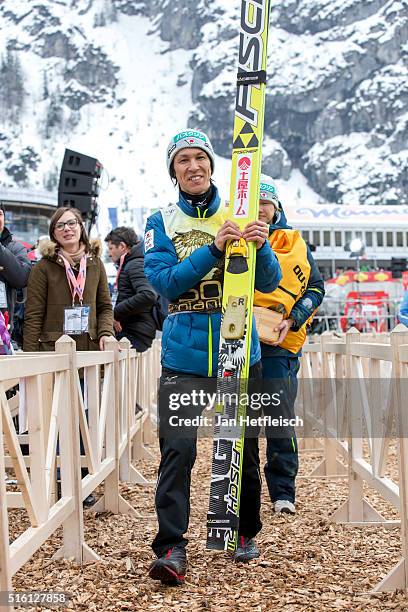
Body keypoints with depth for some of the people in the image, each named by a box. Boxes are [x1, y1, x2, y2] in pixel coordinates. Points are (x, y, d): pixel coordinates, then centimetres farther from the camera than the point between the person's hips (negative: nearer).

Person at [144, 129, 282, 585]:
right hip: (183, 355, -1)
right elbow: (166, 283, -10)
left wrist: (261, 247, -21)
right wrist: (213, 248, -21)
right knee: (177, 450, -12)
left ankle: (246, 533, 28)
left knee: (242, 447, 9)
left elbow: (268, 282, 0)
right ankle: (171, 547, -10)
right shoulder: (161, 223, 6)